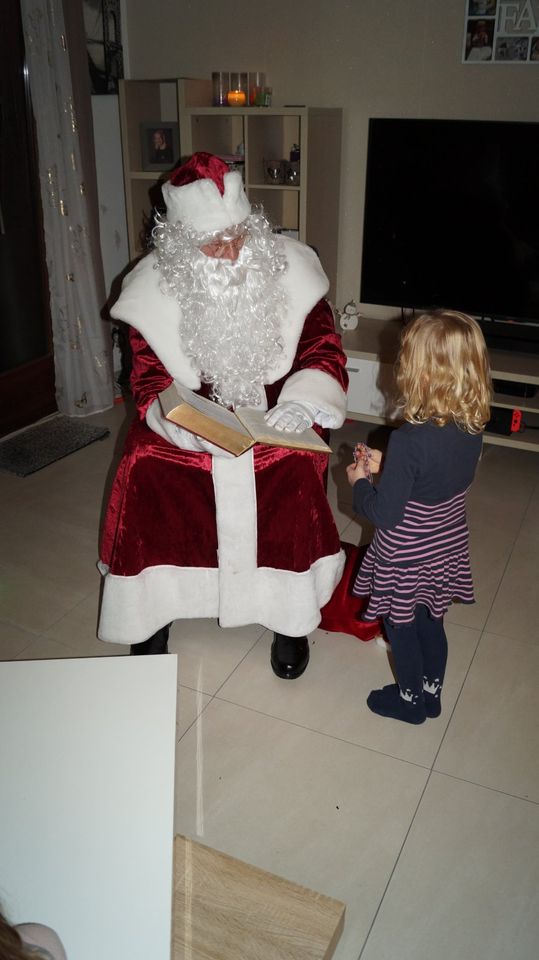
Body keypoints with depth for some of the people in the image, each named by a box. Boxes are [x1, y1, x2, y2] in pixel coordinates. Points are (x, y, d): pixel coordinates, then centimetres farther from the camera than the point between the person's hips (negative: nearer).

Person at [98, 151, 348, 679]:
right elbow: (149, 382, -9)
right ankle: (151, 612, 2)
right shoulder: (154, 287, -10)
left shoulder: (288, 268, -10)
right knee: (146, 466, -23)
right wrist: (196, 428, -30)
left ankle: (291, 620, -4)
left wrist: (301, 403, -28)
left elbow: (324, 350, -6)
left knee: (298, 466, -28)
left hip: (273, 413, 0)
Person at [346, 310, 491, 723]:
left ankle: (410, 699, 40)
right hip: (448, 549, 6)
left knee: (402, 627, 19)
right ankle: (432, 693, 46)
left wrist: (359, 482, -9)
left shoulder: (409, 440, -34)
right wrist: (387, 465, 5)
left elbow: (385, 514, -27)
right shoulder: (473, 429, -11)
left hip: (406, 559, -6)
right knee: (432, 623, 26)